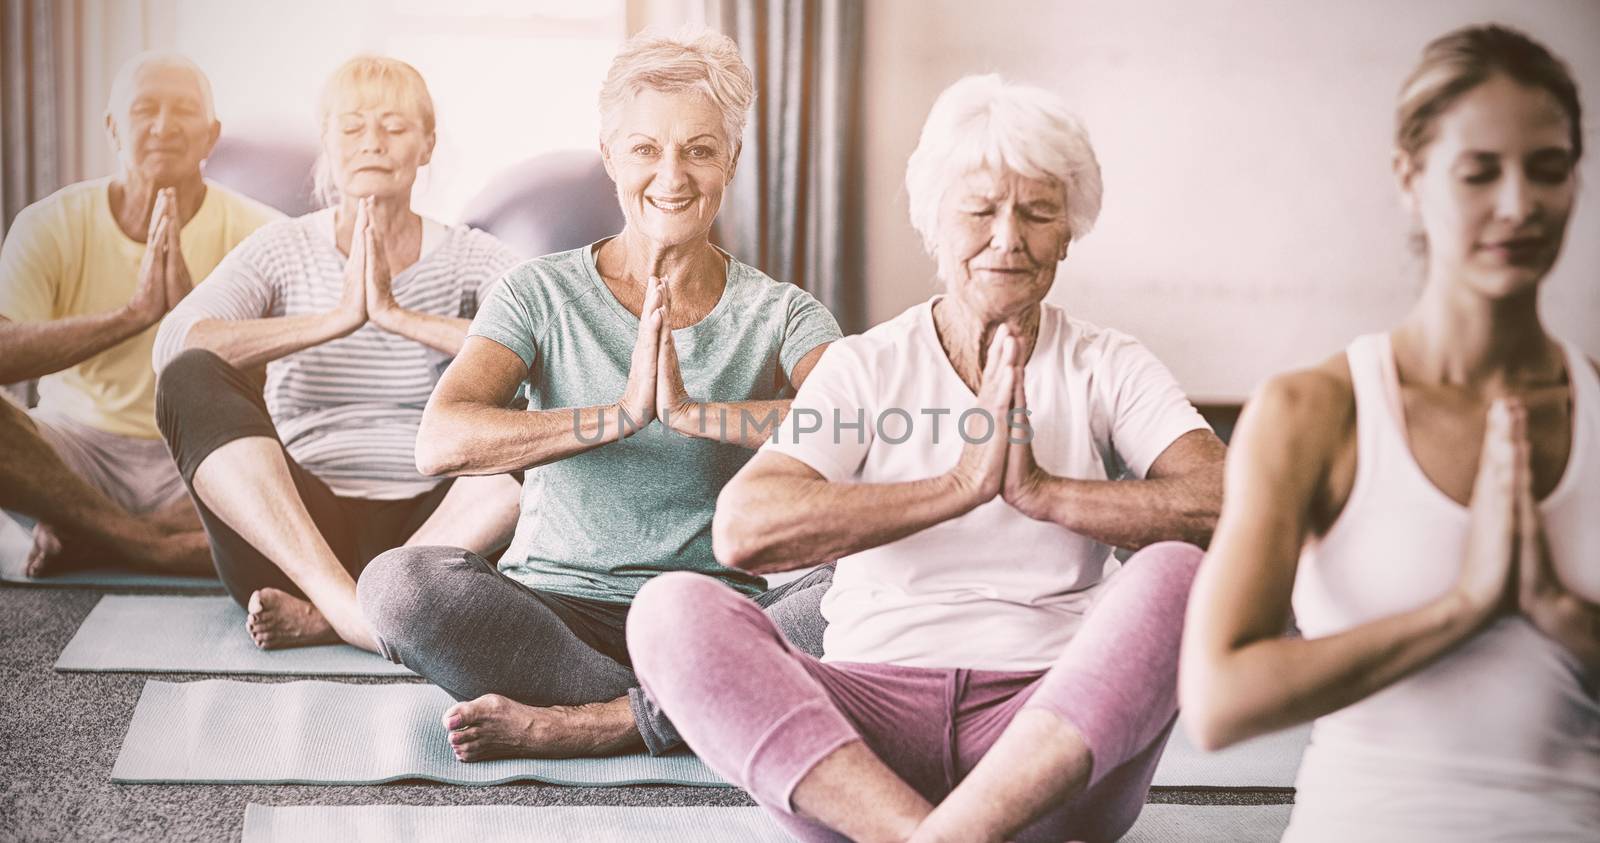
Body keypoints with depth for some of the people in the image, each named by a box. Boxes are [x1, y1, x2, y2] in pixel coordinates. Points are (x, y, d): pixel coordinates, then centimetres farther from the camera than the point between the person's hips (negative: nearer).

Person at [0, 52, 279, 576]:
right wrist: (134, 312, -27)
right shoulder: (52, 225, -1)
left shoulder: (255, 233, -1)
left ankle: (85, 538, -15)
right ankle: (157, 544, -19)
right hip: (74, 444, 0)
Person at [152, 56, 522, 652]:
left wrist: (398, 316, -21)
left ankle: (327, 613, -30)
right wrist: (337, 318, -22)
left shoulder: (467, 257, 8)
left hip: (431, 527, 1)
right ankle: (346, 601, -36)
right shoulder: (283, 251, 7)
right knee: (192, 378, -22)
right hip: (288, 531, 0)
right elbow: (173, 346, -13)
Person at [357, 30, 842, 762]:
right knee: (401, 582, -29)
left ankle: (593, 722, -26)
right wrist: (622, 415, -25)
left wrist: (689, 411, -26)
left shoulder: (781, 315, 5)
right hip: (560, 608, 0)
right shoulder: (543, 295, 4)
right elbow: (440, 441, -14)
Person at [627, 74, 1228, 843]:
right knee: (671, 611, -22)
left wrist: (1042, 491, -16)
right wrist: (961, 485, -14)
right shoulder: (865, 367, 11)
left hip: (1057, 732, -1)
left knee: (1177, 574, -28)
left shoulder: (1108, 370, 11)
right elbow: (743, 529, -9)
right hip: (873, 714, 1)